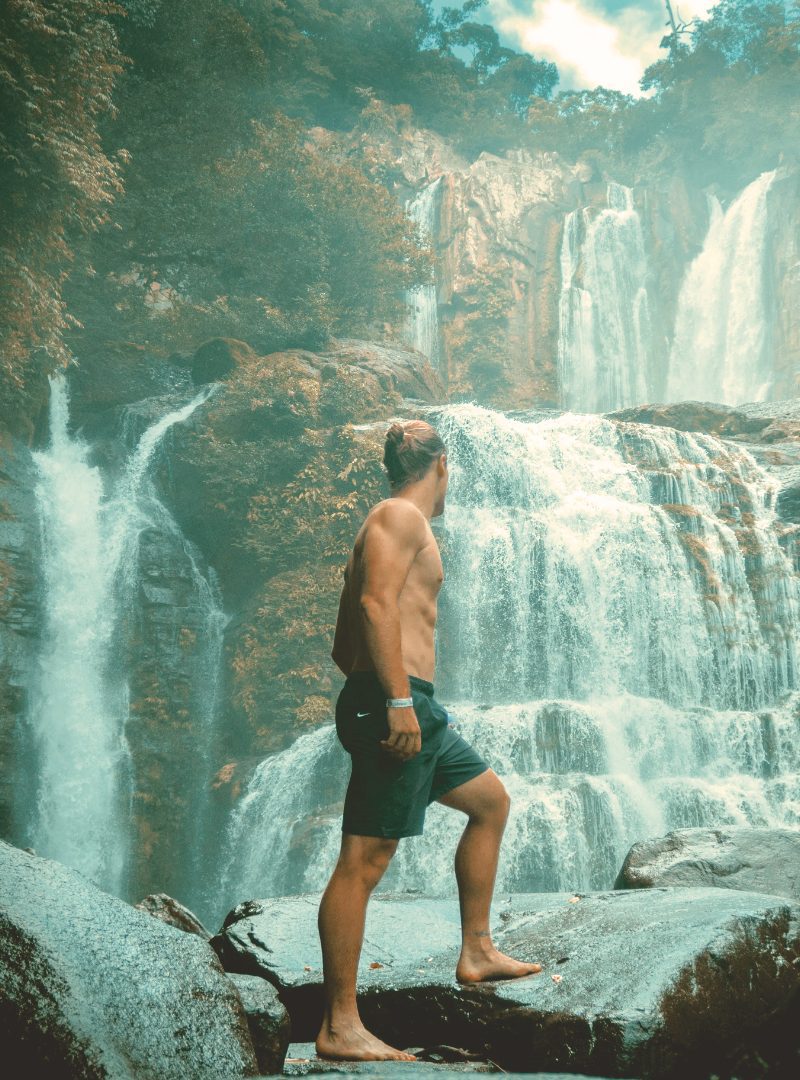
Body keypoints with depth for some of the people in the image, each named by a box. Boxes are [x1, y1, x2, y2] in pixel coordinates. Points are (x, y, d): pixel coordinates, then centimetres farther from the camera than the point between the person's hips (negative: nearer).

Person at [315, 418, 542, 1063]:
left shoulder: (396, 524, 24)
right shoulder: (401, 516, -5)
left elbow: (342, 644, 25)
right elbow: (377, 602, -21)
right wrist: (399, 701, -27)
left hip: (410, 708, 11)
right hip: (394, 701, -11)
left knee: (491, 800, 22)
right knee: (363, 861, -10)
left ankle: (477, 951, 25)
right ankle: (339, 1027, -9)